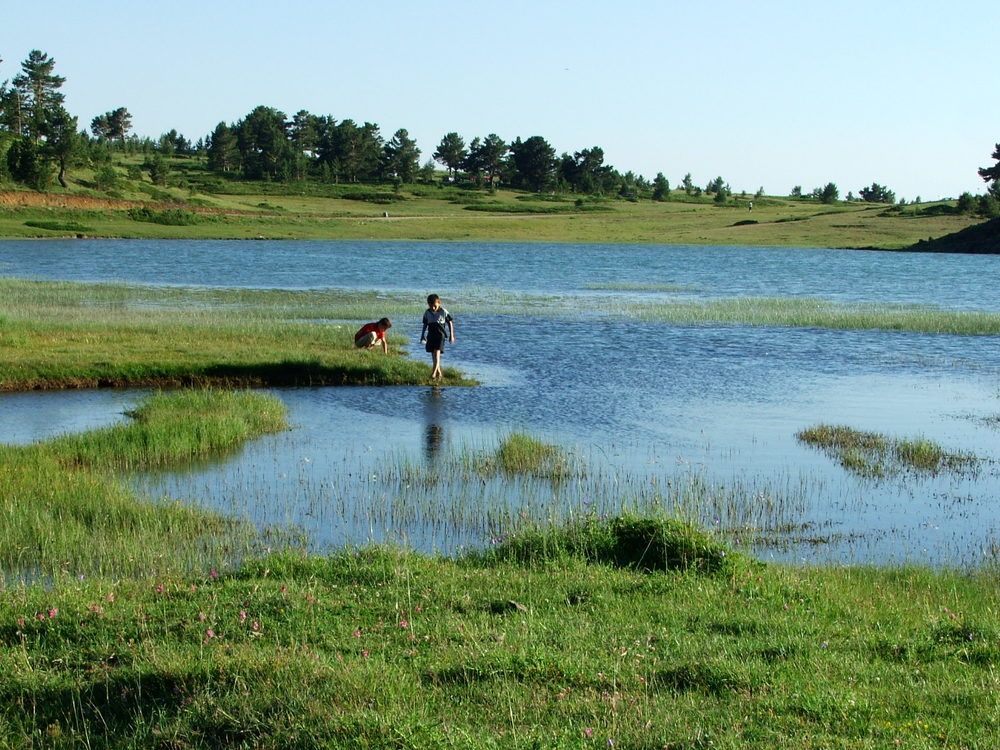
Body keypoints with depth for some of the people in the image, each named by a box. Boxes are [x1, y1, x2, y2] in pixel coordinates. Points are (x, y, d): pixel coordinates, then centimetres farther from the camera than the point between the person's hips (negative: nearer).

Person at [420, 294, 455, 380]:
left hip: (440, 335, -5)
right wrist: (422, 336, 14)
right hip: (431, 335, 5)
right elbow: (425, 325, 15)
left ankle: (433, 373, -24)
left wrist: (451, 335, 2)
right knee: (433, 355, 8)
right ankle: (439, 373, 21)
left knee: (437, 353, -18)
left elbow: (450, 323, 2)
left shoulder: (443, 312, -7)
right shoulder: (427, 313, 4)